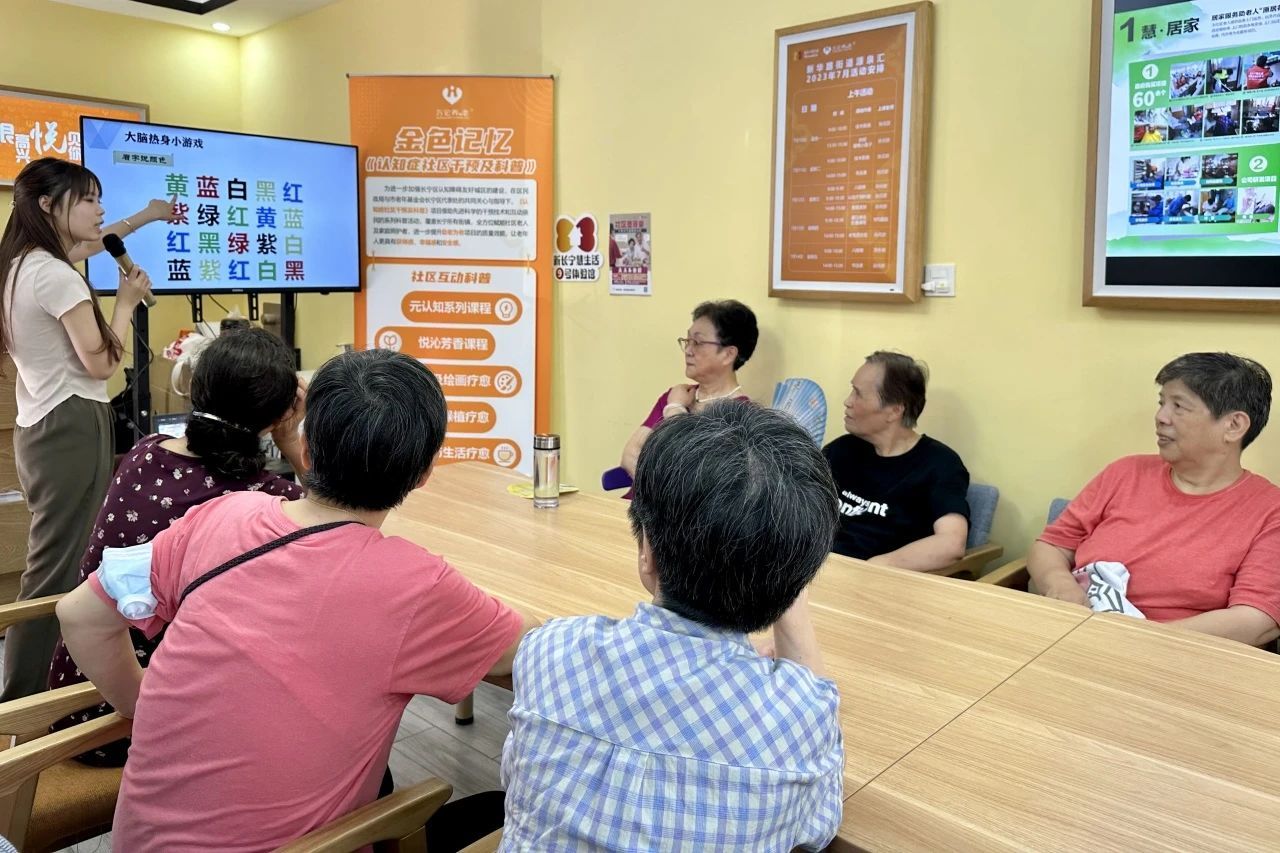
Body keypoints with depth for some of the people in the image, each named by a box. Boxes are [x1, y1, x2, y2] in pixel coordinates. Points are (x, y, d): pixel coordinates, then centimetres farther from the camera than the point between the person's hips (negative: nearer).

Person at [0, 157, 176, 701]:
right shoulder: (56, 277, -17)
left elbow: (84, 245, 32)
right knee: (56, 570, -6)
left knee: (53, 564, 16)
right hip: (71, 428, -10)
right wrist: (127, 300, -1)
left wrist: (145, 217, 40)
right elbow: (100, 362, -15)